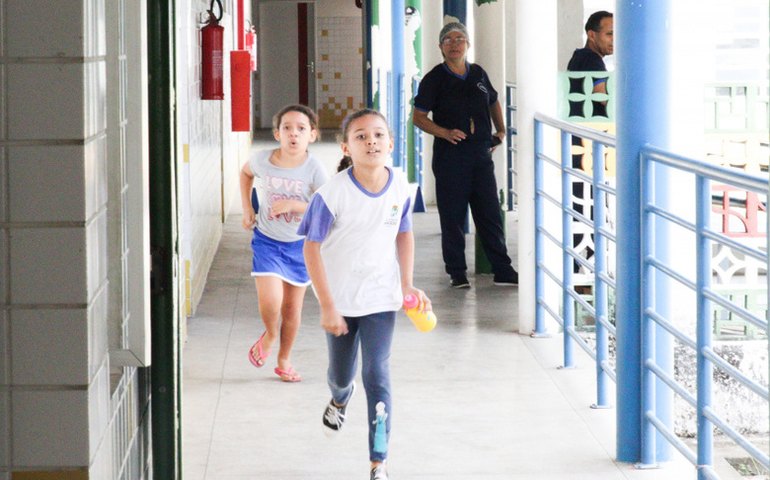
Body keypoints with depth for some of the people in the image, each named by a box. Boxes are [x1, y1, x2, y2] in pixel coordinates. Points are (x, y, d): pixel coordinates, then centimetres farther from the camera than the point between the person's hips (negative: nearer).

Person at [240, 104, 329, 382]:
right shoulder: (262, 160, -14)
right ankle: (269, 335, 17)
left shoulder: (314, 169, -18)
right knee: (270, 301, -18)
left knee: (292, 307, 11)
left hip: (300, 244, 0)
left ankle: (284, 361, 33)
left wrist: (293, 204, -27)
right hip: (267, 241, 0)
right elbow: (245, 173, 11)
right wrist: (247, 208, 4)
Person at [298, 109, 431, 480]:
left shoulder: (400, 188, -10)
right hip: (340, 299, -1)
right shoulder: (333, 193, -22)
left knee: (377, 375, -8)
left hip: (381, 298, 1)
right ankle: (340, 398, 57)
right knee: (341, 373, 18)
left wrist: (407, 284, 2)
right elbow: (312, 247, -16)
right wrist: (327, 307, -17)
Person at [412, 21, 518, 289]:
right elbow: (418, 118, -4)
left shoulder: (478, 74, 11)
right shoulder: (434, 79, -2)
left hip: (481, 152, 4)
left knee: (490, 213, 5)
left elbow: (494, 102, 29)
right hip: (450, 154, -4)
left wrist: (501, 130, 18)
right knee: (453, 216, 0)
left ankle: (503, 271, 9)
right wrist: (446, 133, -17)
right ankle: (457, 272, 8)